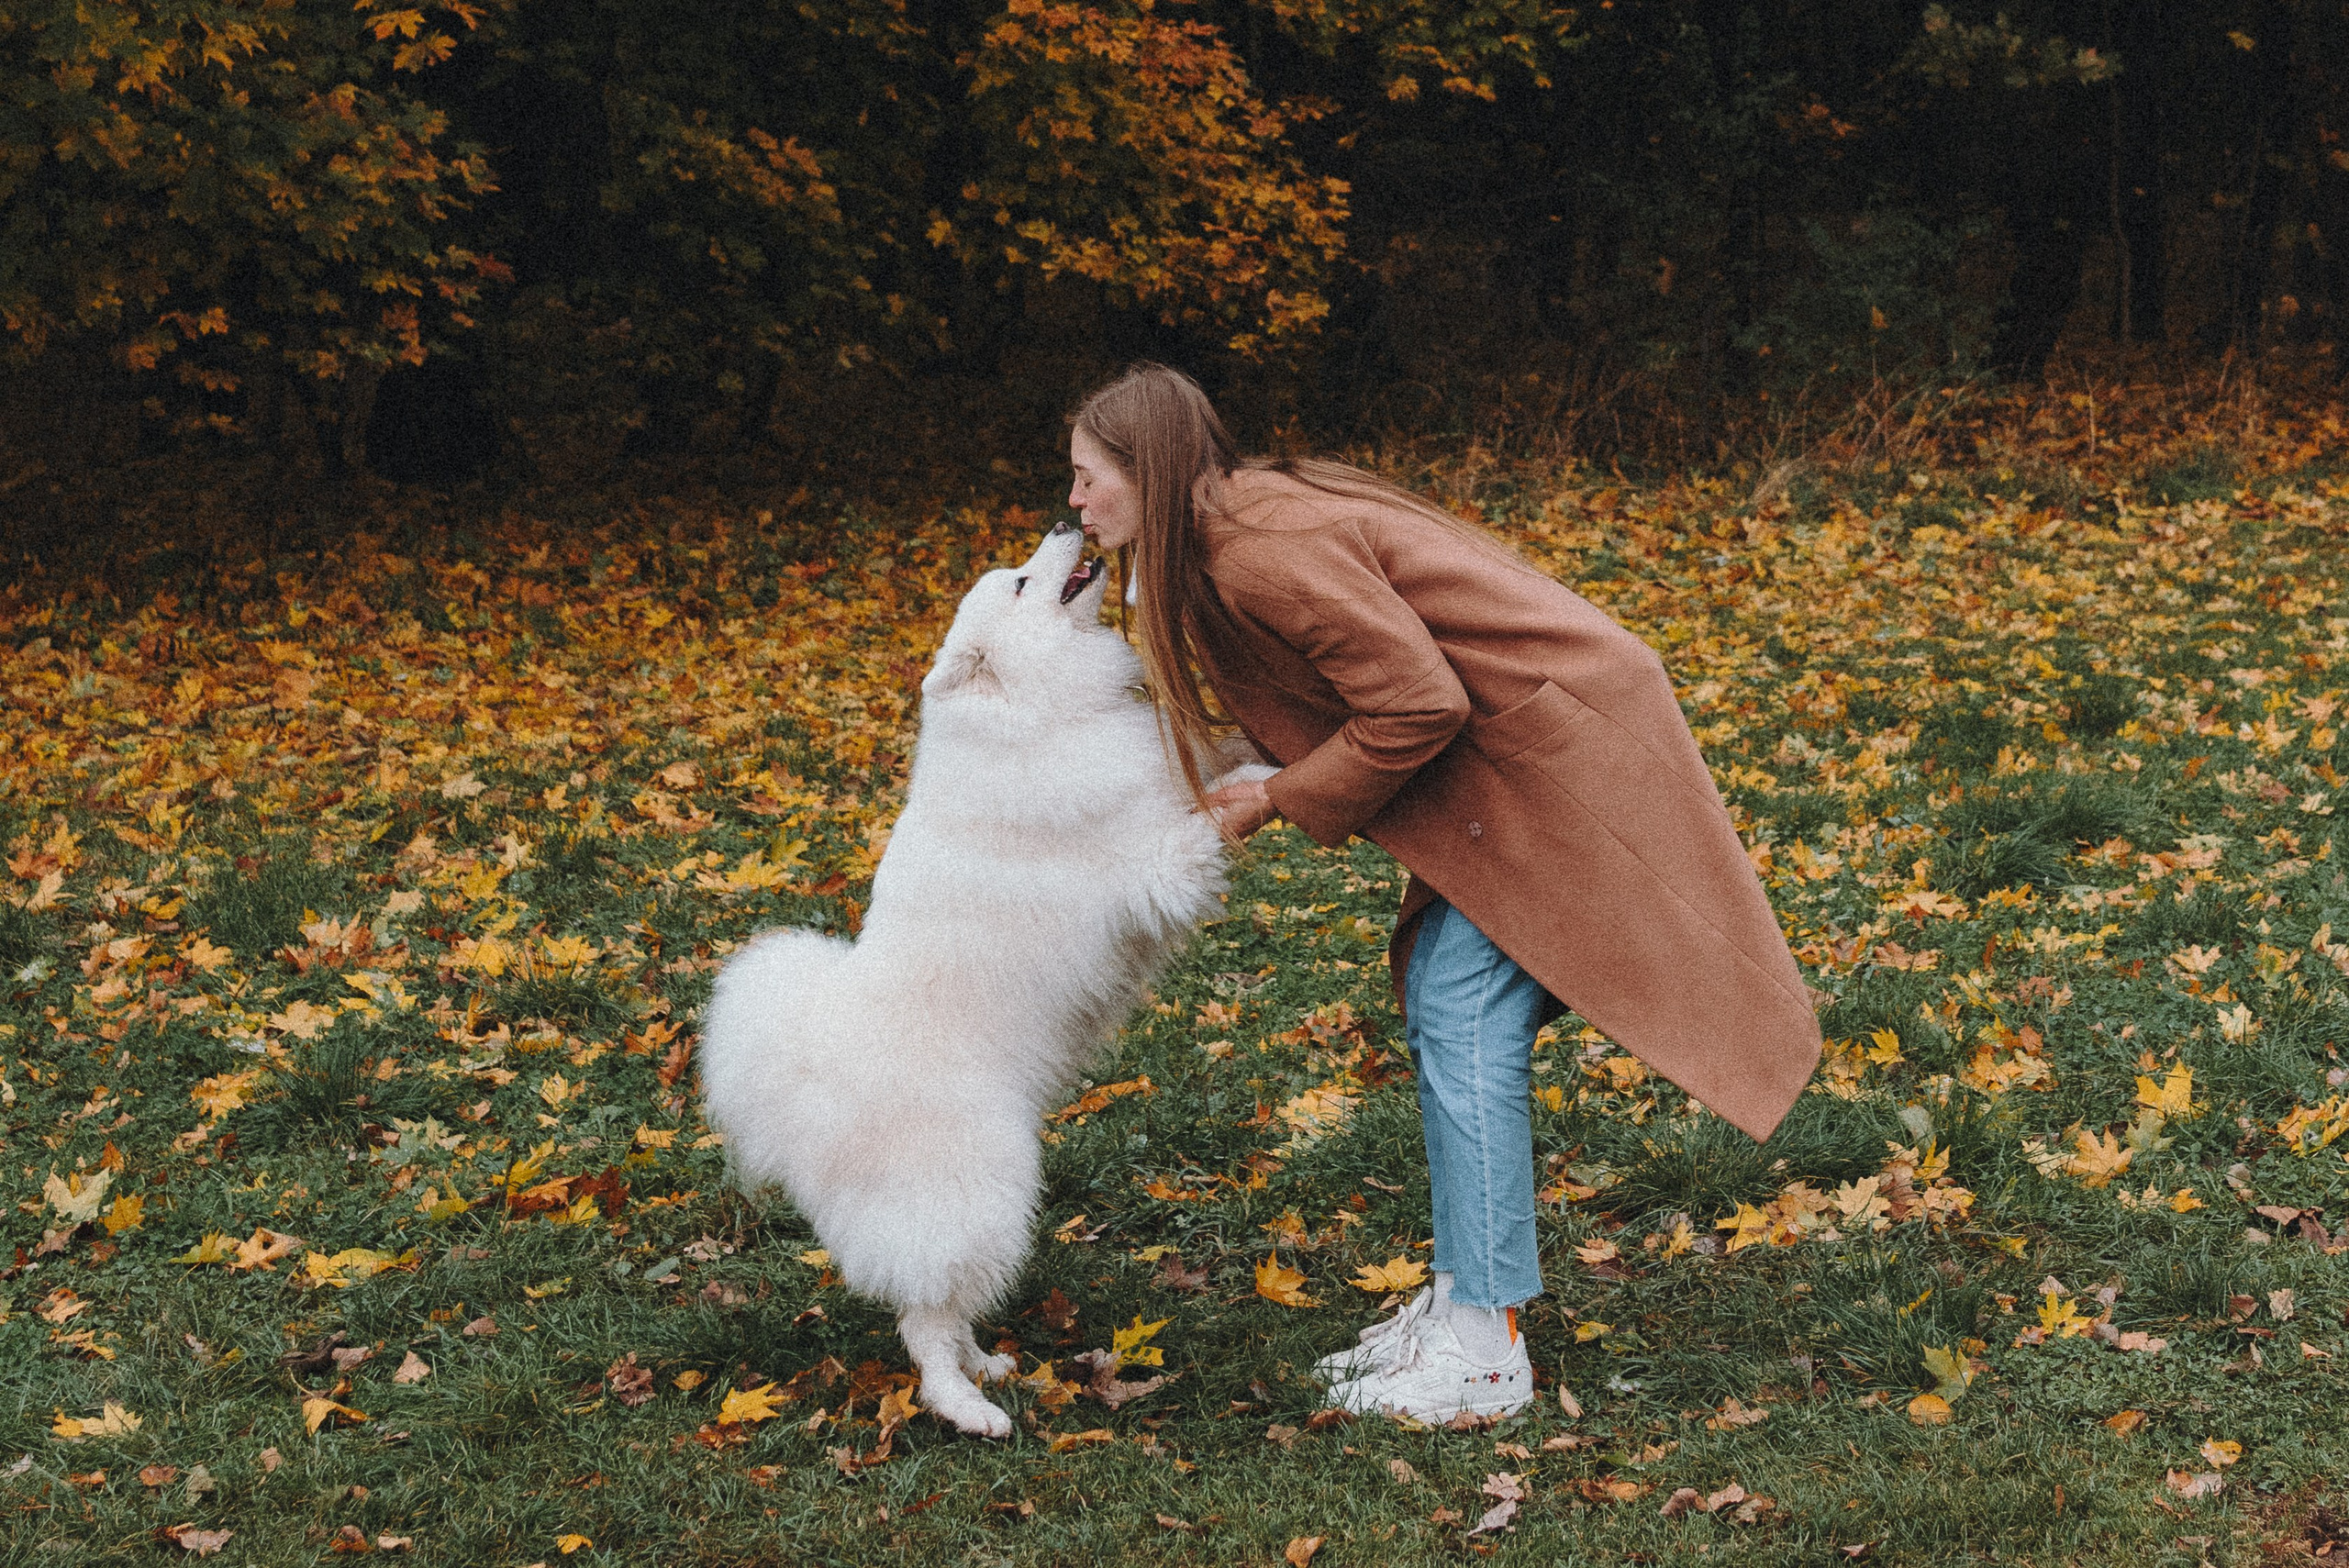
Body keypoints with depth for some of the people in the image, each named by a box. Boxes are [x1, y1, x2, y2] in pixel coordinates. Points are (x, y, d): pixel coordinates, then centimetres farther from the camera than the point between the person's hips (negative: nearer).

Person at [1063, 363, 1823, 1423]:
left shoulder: (1268, 556, -22)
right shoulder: (1219, 552, 10)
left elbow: (1417, 707, -21)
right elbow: (1339, 700, 14)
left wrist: (1280, 803, -12)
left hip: (1557, 746, -10)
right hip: (1511, 749, 10)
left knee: (1467, 1026, -9)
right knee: (1439, 1010, 10)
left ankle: (1485, 1353, -3)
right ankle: (1459, 1302, 17)